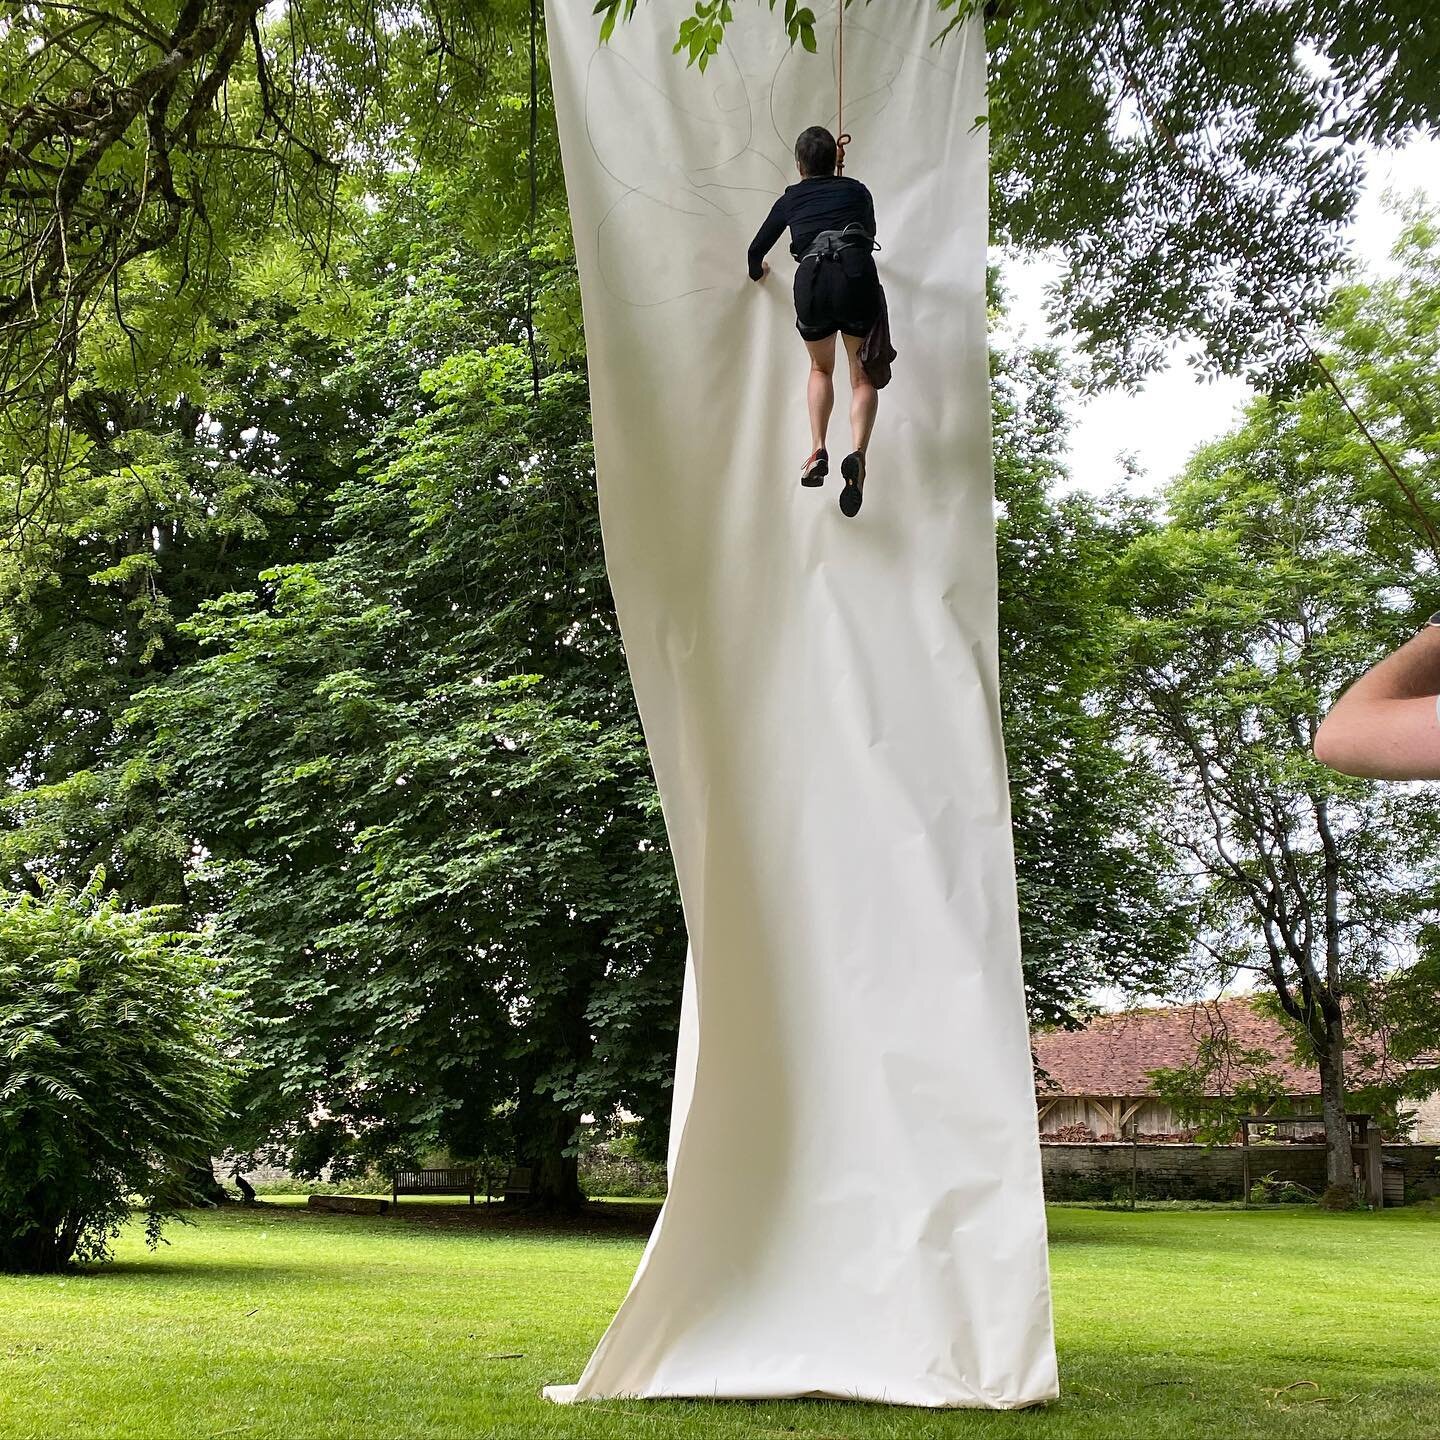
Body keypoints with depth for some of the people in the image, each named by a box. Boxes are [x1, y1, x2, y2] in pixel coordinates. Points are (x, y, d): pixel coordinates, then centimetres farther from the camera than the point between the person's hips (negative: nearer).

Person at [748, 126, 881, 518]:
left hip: (813, 280, 0)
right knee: (863, 377, 10)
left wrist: (757, 271, 55)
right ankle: (857, 454, -16)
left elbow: (757, 250, 32)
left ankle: (817, 451, 6)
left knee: (821, 369, 25)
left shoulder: (791, 199, 23)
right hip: (857, 276, 0)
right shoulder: (857, 191, 25)